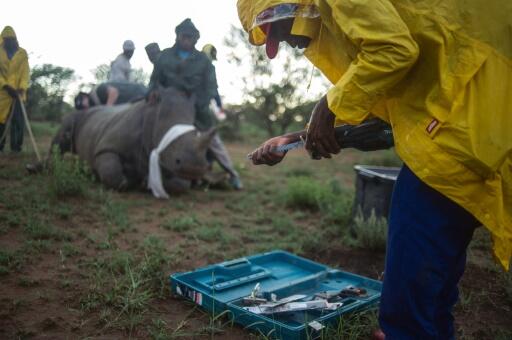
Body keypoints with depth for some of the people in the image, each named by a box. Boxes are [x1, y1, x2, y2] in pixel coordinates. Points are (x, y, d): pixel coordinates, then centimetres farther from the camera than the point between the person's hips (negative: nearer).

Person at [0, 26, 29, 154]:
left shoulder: (22, 53, 6)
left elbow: (25, 72, -1)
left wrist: (22, 88, -16)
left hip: (17, 91, 0)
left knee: (18, 120, -6)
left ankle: (16, 146, 0)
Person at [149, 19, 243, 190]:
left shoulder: (203, 59, 1)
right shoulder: (165, 56, 5)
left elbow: (211, 86, -2)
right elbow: (155, 79, 9)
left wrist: (201, 103, -19)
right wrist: (152, 91, -13)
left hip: (197, 108, -2)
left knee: (213, 141, 0)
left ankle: (232, 175, 9)